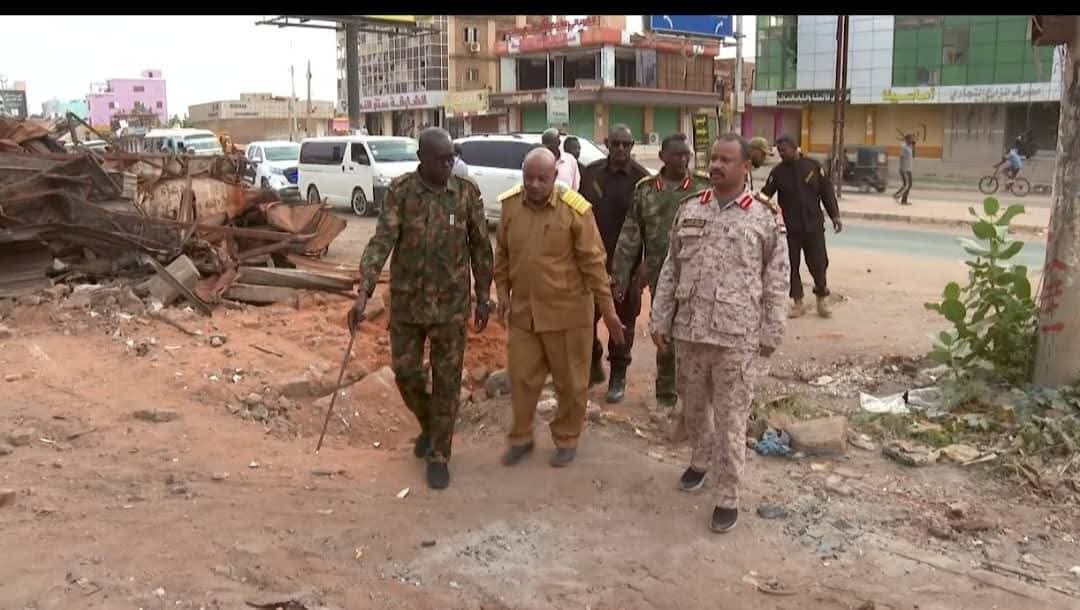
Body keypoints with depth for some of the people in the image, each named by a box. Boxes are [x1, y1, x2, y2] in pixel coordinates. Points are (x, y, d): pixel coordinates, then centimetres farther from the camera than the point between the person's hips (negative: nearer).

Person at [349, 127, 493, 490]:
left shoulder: (467, 192, -4)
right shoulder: (400, 191, -8)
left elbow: (480, 248, 3)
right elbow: (382, 241, -17)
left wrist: (483, 298, 4)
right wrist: (364, 293, -28)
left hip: (451, 304, 0)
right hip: (406, 301, 1)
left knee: (447, 382, 5)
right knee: (405, 373, 10)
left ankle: (438, 456, 19)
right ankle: (428, 425, 40)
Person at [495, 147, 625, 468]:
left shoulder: (575, 209, -15)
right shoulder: (510, 204, -2)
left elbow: (593, 262, -12)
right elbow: (502, 253, 11)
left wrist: (607, 308, -10)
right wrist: (503, 290, 6)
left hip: (567, 312, -3)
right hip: (522, 311, 4)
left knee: (570, 381, 11)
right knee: (522, 378, 14)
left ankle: (567, 439, 30)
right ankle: (521, 438, 32)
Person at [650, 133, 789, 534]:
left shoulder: (763, 218, -5)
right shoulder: (689, 210, 5)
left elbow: (776, 281, -1)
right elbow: (670, 270, 9)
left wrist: (771, 333, -2)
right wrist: (660, 320, 6)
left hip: (736, 336, -4)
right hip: (689, 329, 4)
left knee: (731, 418, 3)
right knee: (693, 406, 19)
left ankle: (728, 497, 14)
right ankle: (701, 460, 44)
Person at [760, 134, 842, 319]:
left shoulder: (813, 166, -1)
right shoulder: (778, 172, 0)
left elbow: (827, 191, 3)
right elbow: (765, 194, -3)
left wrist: (835, 215, 1)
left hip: (814, 225, -1)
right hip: (790, 227, 1)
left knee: (819, 263, 2)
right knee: (792, 265, 4)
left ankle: (822, 300, 20)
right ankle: (798, 302, 16)